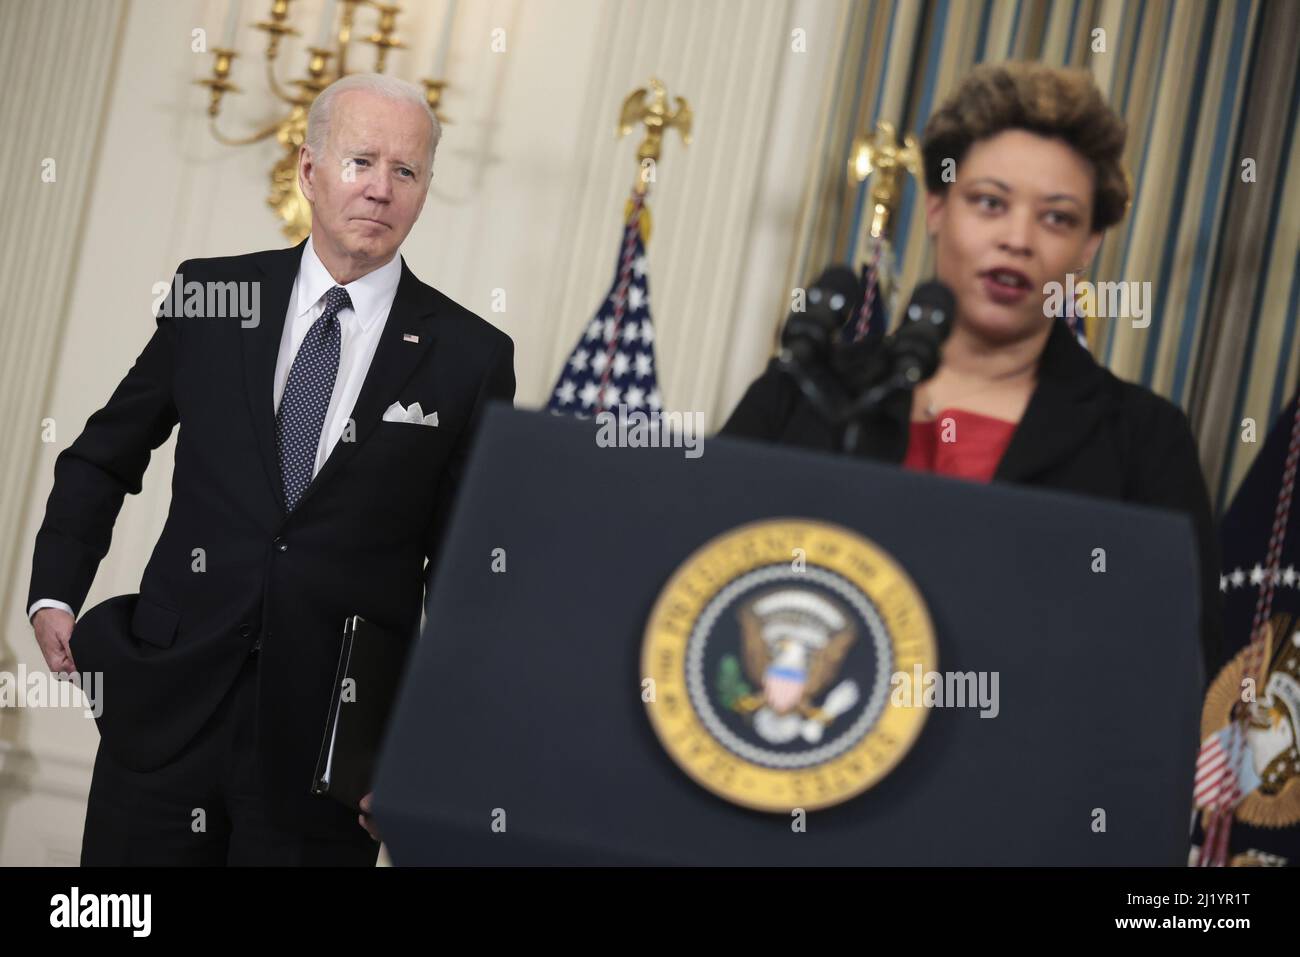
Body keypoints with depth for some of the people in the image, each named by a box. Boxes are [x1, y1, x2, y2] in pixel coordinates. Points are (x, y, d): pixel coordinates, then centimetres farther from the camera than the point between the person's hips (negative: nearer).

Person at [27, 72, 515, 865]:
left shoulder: (471, 358, -1)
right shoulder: (207, 295, 4)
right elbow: (102, 458, 15)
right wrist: (55, 592, 5)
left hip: (334, 737, -1)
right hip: (168, 703, 2)